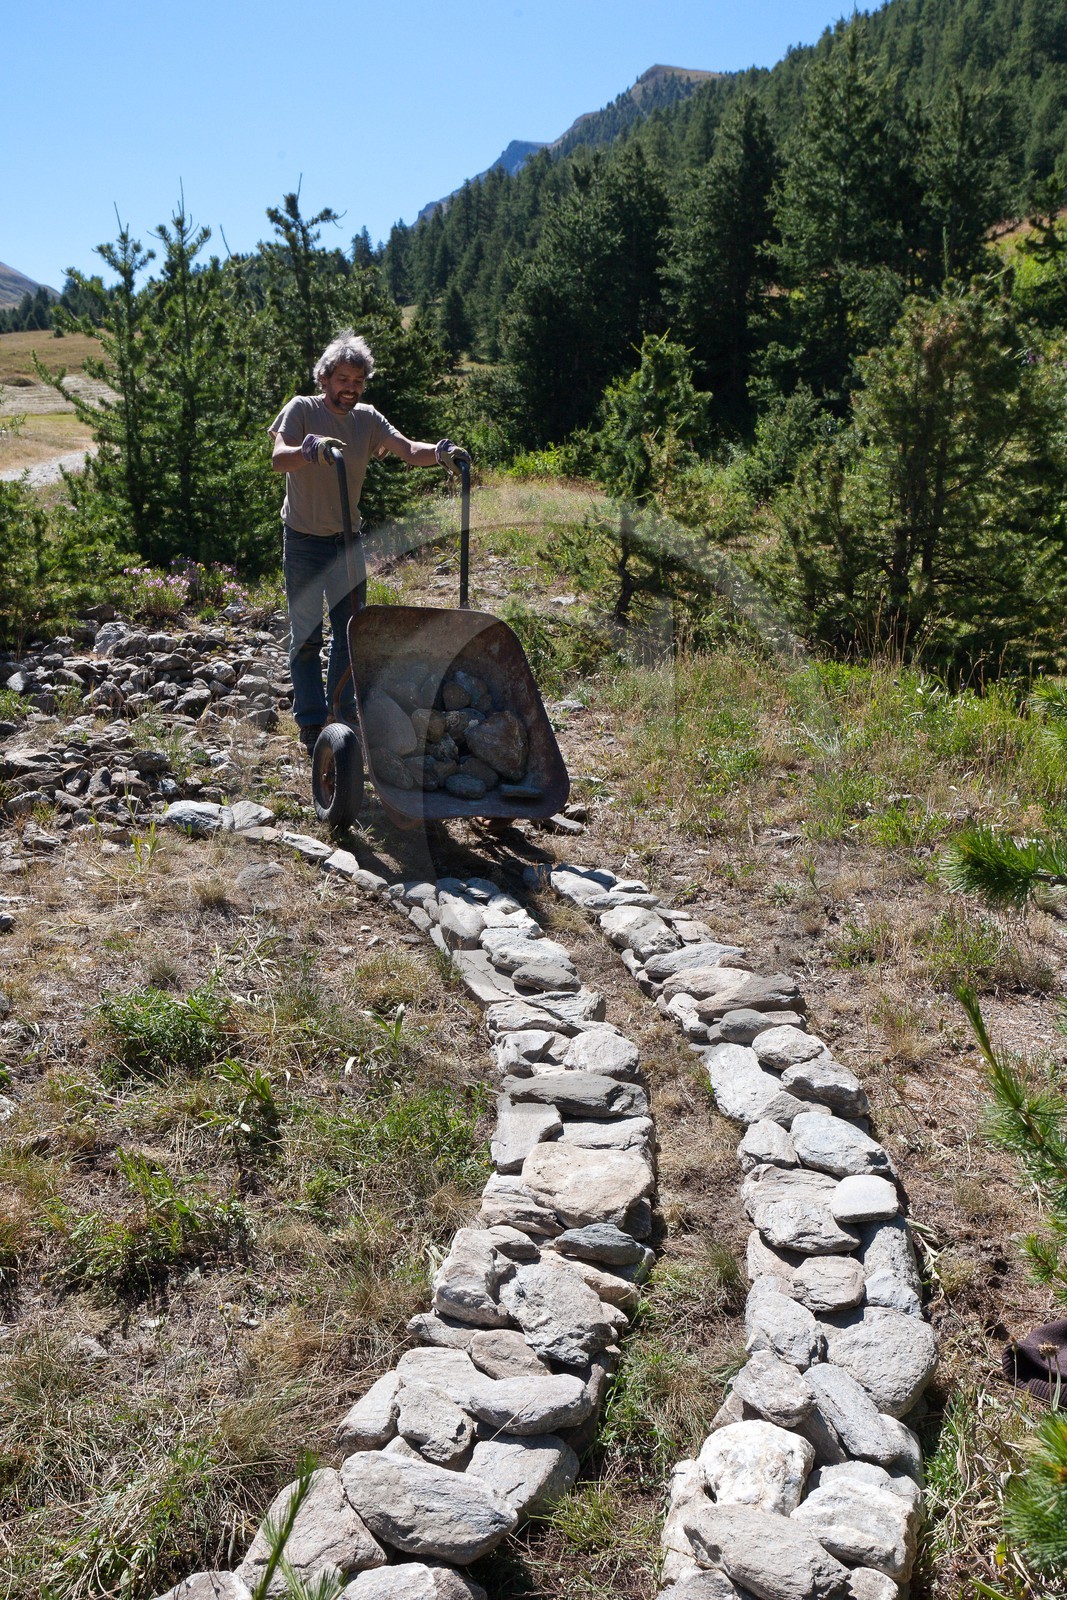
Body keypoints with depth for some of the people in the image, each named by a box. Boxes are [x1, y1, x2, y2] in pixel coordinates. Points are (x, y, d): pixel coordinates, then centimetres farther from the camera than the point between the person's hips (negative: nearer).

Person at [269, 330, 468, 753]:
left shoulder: (367, 419, 2)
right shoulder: (302, 410, -10)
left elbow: (409, 451, -10)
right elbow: (278, 458, -26)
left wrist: (440, 453, -31)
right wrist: (312, 449, -46)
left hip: (347, 541, 4)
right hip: (304, 541, -4)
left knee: (350, 630, 7)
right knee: (306, 635, 0)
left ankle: (344, 715, 20)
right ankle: (311, 726, 8)